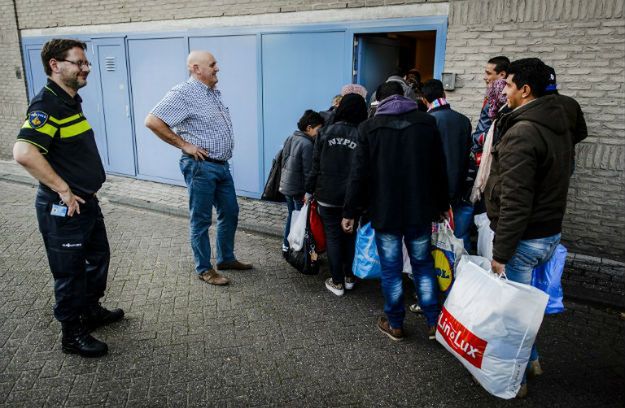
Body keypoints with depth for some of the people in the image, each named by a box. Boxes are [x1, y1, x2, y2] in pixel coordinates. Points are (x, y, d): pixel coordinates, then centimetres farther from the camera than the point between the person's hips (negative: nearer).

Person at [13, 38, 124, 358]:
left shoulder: (71, 100, 10)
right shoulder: (47, 104, -21)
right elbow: (23, 152, -34)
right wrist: (63, 190, -26)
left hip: (86, 201, 9)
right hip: (63, 209, -9)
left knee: (98, 257, 22)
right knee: (70, 272, 5)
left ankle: (91, 311, 43)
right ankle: (72, 335, 23)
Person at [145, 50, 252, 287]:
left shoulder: (214, 92, 13)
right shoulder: (184, 93, -13)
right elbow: (152, 121, -20)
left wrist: (224, 152, 13)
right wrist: (184, 145, -17)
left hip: (222, 165, 9)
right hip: (200, 166, -9)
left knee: (230, 213, 16)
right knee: (201, 220, 4)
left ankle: (226, 258, 33)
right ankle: (204, 269, 17)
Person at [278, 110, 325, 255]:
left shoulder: (290, 138, 6)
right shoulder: (307, 144, -20)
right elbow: (308, 172, -19)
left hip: (285, 185, 9)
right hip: (298, 189, -9)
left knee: (291, 215, 19)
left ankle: (286, 247, 28)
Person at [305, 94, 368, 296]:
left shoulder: (325, 133, -2)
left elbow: (316, 165, 0)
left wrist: (309, 190, 9)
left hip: (327, 196, 0)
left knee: (333, 236, 8)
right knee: (350, 235, 16)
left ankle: (337, 282, 12)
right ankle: (349, 277, 26)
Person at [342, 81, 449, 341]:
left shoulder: (369, 127, -5)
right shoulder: (427, 123, 0)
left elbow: (359, 174, -7)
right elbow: (439, 169, 4)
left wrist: (349, 211, -1)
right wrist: (442, 205, 15)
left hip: (385, 212, -2)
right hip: (420, 211, 2)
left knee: (391, 269, 9)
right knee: (423, 265, 16)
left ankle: (394, 324, 22)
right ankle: (434, 322, 20)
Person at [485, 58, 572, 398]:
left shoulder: (522, 132, -22)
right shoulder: (558, 126, 9)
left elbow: (514, 201, -24)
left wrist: (501, 252, -18)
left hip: (524, 239, -9)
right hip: (550, 232, 9)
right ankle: (529, 358, 38)